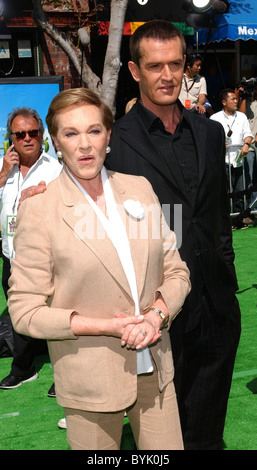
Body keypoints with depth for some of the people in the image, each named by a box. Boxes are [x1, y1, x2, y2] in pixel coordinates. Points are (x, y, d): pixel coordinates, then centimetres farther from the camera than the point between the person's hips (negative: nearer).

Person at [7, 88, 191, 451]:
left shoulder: (140, 189, 2)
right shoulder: (39, 209, -11)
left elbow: (176, 272, 8)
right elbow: (25, 312, -11)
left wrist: (157, 314, -12)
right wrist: (108, 327, -18)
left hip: (154, 367, 4)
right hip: (90, 378, -3)